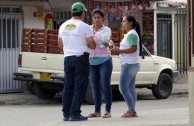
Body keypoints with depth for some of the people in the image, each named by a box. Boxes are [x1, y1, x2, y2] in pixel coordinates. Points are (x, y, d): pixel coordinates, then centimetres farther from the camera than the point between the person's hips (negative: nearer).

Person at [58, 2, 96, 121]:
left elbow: (60, 44, 17)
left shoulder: (63, 26, 9)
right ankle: (75, 114, -5)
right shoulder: (84, 27, -8)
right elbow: (92, 45, -8)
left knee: (68, 87, 9)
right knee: (79, 87, -2)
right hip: (81, 58, -6)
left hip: (68, 58, 6)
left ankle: (66, 114, 10)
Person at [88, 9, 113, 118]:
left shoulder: (107, 29, 0)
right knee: (95, 87, 5)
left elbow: (105, 39, -20)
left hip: (104, 61, -3)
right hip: (92, 61, 3)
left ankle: (108, 111, -2)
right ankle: (97, 111, 10)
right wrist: (102, 43, -14)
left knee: (105, 86, -7)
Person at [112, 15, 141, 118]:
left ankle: (131, 110, -13)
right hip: (133, 64, 11)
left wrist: (120, 51, -25)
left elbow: (133, 48, -24)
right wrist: (120, 50, 16)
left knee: (123, 88, -12)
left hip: (129, 65, -11)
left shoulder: (131, 34, -13)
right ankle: (132, 111, 9)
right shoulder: (130, 34, 20)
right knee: (131, 89, 9)